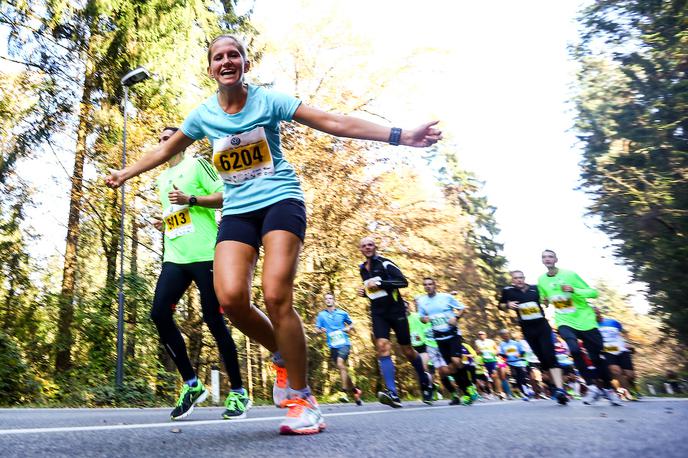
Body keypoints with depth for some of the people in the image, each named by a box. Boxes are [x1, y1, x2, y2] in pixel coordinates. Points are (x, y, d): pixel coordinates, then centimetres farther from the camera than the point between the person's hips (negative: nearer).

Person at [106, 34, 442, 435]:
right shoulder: (203, 114, 8)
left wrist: (399, 135, -13)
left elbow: (333, 122, -7)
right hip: (237, 210, 4)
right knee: (231, 297, -19)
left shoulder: (267, 99, -2)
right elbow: (165, 151, 25)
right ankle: (284, 357, 10)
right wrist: (125, 174, 32)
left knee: (276, 297, -21)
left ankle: (302, 398, -5)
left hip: (280, 200, -3)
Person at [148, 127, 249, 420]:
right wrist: (164, 224, 16)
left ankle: (238, 393, 7)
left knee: (213, 320, -6)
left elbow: (224, 196, -3)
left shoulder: (196, 164, 6)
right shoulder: (161, 179, 27)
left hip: (204, 254, -6)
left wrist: (190, 199, -14)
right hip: (174, 257, 7)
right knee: (159, 314, -9)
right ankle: (191, 385, 5)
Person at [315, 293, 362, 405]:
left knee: (340, 363, -26)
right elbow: (317, 328, 6)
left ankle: (345, 388, -23)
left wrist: (349, 328, -2)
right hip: (333, 346, 3)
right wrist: (321, 330, -16)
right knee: (341, 368, 6)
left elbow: (351, 324, 19)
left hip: (344, 343, -3)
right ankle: (354, 390, 21)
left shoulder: (342, 313, 7)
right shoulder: (321, 315, 8)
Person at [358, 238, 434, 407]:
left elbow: (403, 282, -19)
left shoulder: (385, 263, -8)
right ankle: (392, 394, -23)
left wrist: (380, 283, -25)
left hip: (396, 310, -4)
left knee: (407, 351, 5)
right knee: (382, 347, -17)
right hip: (378, 312, 5)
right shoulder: (362, 269, 12)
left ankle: (425, 381, 32)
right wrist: (364, 292, 7)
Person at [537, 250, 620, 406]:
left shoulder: (570, 274, -9)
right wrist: (545, 301, 2)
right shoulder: (541, 280, 3)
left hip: (585, 320, -1)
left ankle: (608, 389, 28)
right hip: (564, 322, 1)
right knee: (574, 349, -26)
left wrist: (573, 290, -23)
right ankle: (592, 387, -11)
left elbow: (593, 293, -9)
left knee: (596, 357, 4)